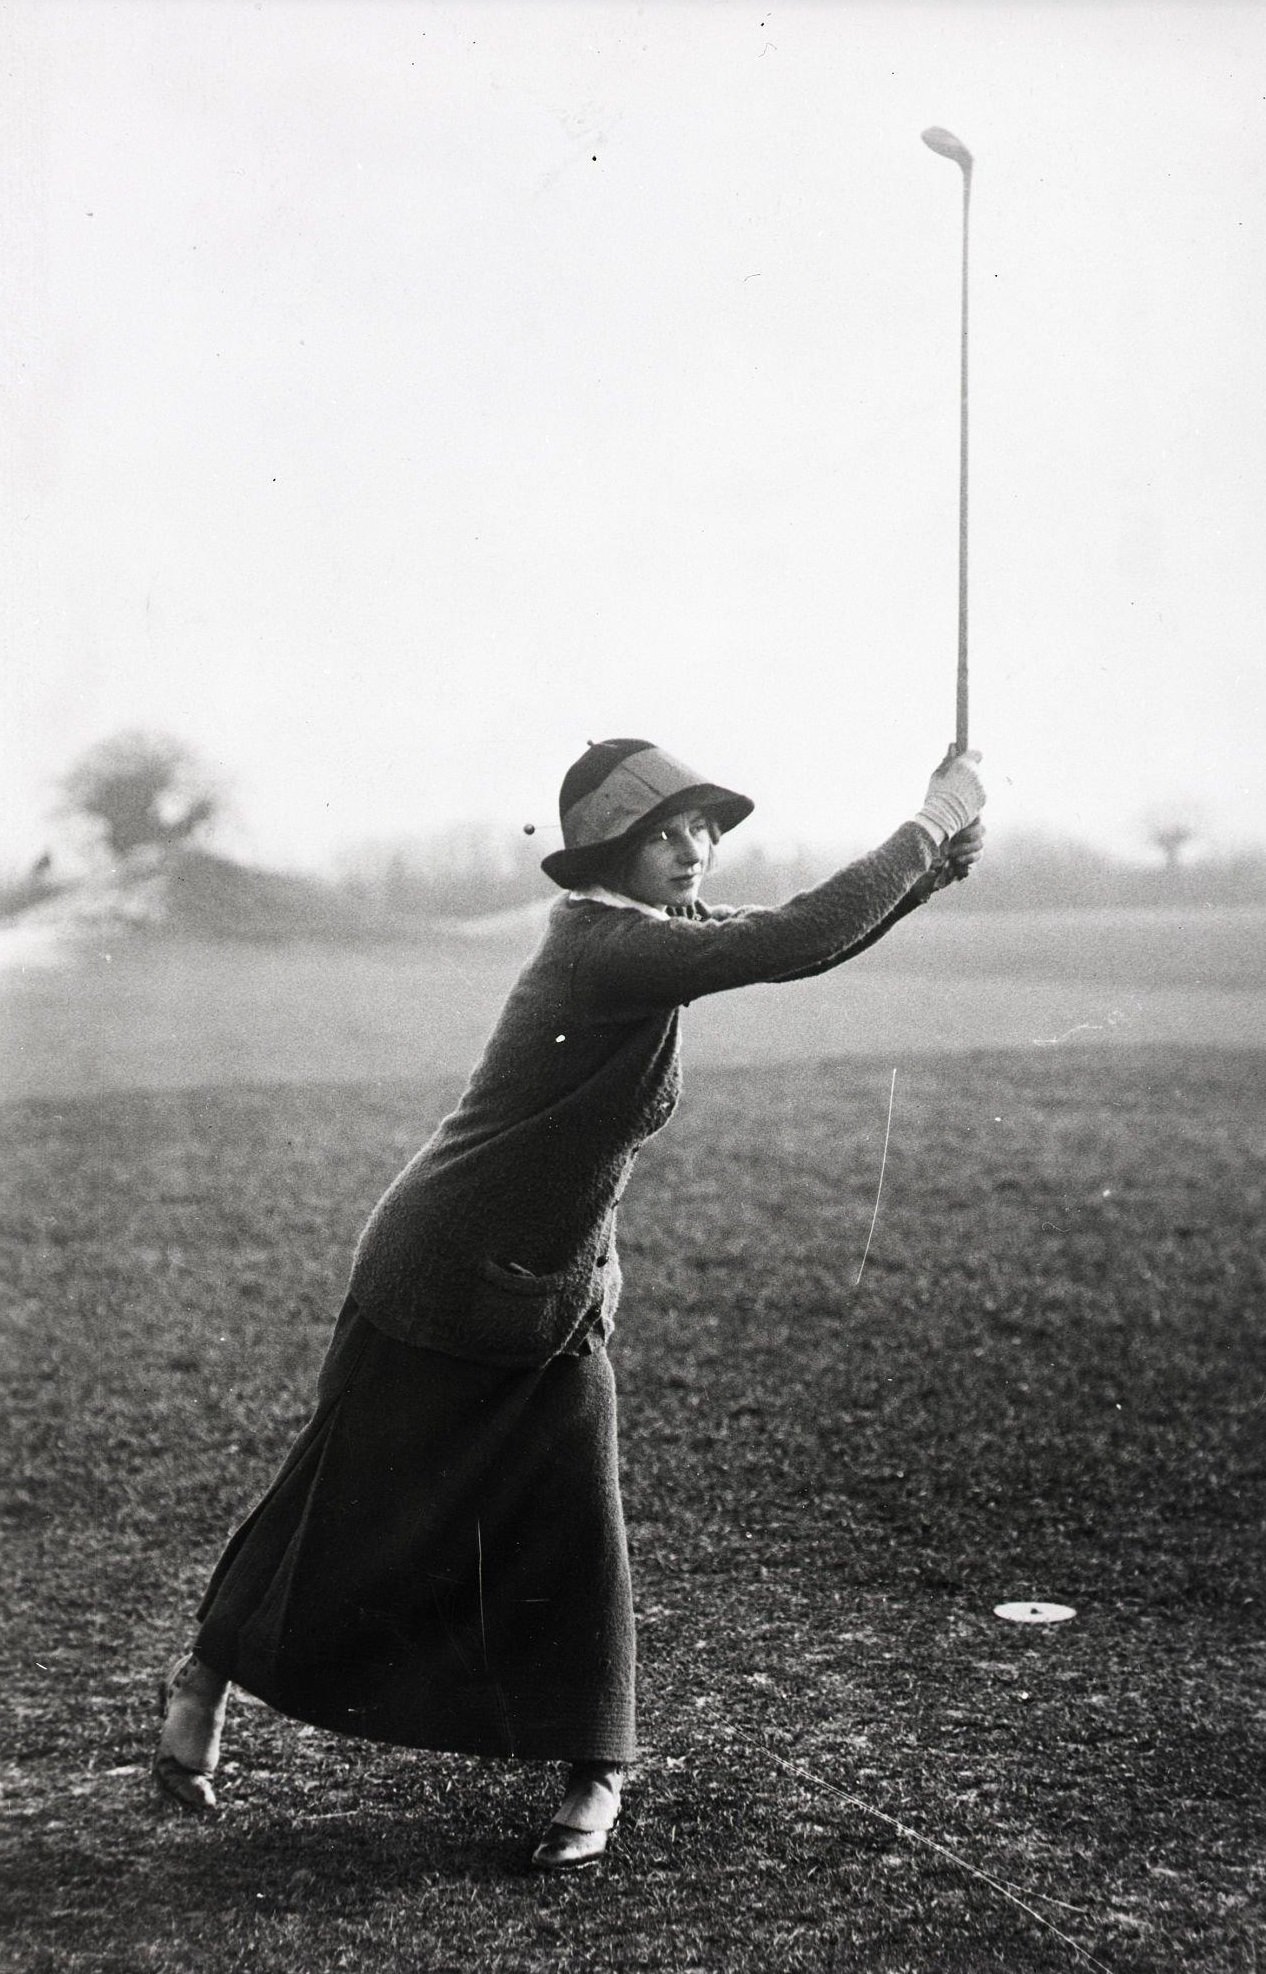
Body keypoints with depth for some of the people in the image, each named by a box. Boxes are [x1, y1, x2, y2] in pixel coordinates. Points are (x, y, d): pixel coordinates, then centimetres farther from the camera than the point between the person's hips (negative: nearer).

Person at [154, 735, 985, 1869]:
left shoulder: (664, 931, 0)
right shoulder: (604, 944, -27)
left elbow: (811, 936, 6)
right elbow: (796, 942, -33)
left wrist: (938, 860, -9)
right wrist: (928, 826, -25)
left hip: (561, 1302, 7)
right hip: (437, 1290, -7)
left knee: (574, 1536, 4)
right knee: (357, 1512, 8)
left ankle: (595, 1774, 17)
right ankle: (211, 1669, 32)